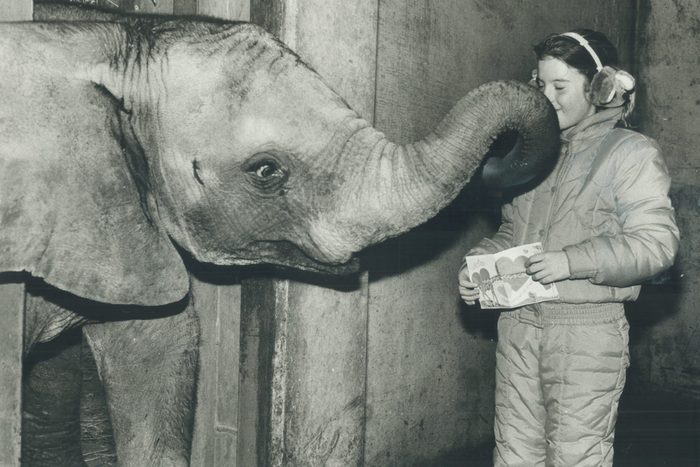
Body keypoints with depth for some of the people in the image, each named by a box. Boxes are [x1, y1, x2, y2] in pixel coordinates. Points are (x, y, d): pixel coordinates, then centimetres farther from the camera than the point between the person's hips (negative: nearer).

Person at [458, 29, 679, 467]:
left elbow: (656, 244, -11)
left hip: (587, 330, -5)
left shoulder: (632, 152, -3)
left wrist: (573, 262, -21)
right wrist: (479, 263, 1)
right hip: (518, 323, 6)